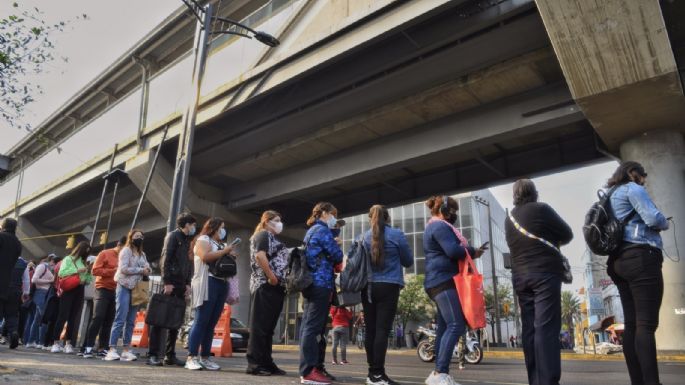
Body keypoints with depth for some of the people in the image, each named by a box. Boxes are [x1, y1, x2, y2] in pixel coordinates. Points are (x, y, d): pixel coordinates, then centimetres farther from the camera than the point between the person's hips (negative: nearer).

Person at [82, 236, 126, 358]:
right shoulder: (105, 254, -1)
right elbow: (95, 270, -8)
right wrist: (113, 271, -15)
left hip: (115, 291, 5)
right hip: (103, 290, -5)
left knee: (109, 320, 5)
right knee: (98, 317, -12)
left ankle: (103, 348, 9)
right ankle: (88, 347, -7)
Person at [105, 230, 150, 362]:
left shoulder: (142, 254, 19)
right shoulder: (126, 250, -1)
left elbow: (148, 270, 14)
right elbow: (123, 268, -13)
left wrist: (147, 271, -8)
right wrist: (140, 270, -10)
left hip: (136, 289, 7)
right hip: (124, 287, -6)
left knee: (131, 321, 5)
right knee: (120, 319, -11)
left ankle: (126, 350, 8)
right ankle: (112, 349, -10)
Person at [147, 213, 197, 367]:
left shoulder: (189, 240, 18)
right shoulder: (173, 236, -2)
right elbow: (165, 259, -11)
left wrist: (188, 283, 7)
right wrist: (167, 282, -17)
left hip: (181, 285, 7)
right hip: (170, 283, -7)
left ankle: (170, 355, 12)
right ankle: (152, 355, -1)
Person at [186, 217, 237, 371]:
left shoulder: (220, 244, 24)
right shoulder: (203, 240, 2)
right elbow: (205, 257, -16)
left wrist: (231, 256, 8)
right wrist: (225, 251, -8)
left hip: (222, 284, 8)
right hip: (207, 283, -7)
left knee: (212, 323, 6)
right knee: (201, 321, -9)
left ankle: (205, 358, 9)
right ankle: (192, 358, -7)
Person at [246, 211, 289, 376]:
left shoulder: (273, 238, 26)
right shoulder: (263, 234, -2)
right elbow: (259, 255, -18)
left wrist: (283, 281, 17)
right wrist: (271, 276, -19)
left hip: (276, 287, 10)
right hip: (266, 285, -10)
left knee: (268, 326, 10)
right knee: (260, 325, -8)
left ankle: (266, 362, 15)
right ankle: (254, 364, -5)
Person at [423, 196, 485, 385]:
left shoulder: (433, 227, 25)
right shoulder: (440, 226, -9)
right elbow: (453, 251, -21)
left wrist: (470, 251, 12)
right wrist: (472, 252, -4)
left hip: (440, 281, 11)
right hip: (444, 281, -11)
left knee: (444, 327, 8)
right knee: (456, 325, -18)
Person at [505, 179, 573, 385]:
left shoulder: (509, 219, 12)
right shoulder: (541, 209, -4)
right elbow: (567, 234, 3)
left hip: (520, 277, 5)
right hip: (545, 274, -5)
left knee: (529, 329, 6)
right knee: (546, 328, -9)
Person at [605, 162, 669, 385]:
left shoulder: (612, 196, 26)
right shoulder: (632, 188, 0)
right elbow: (653, 218, -12)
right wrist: (665, 224, 9)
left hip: (620, 260, 9)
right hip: (641, 258, -9)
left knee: (632, 324, 3)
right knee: (646, 324, -15)